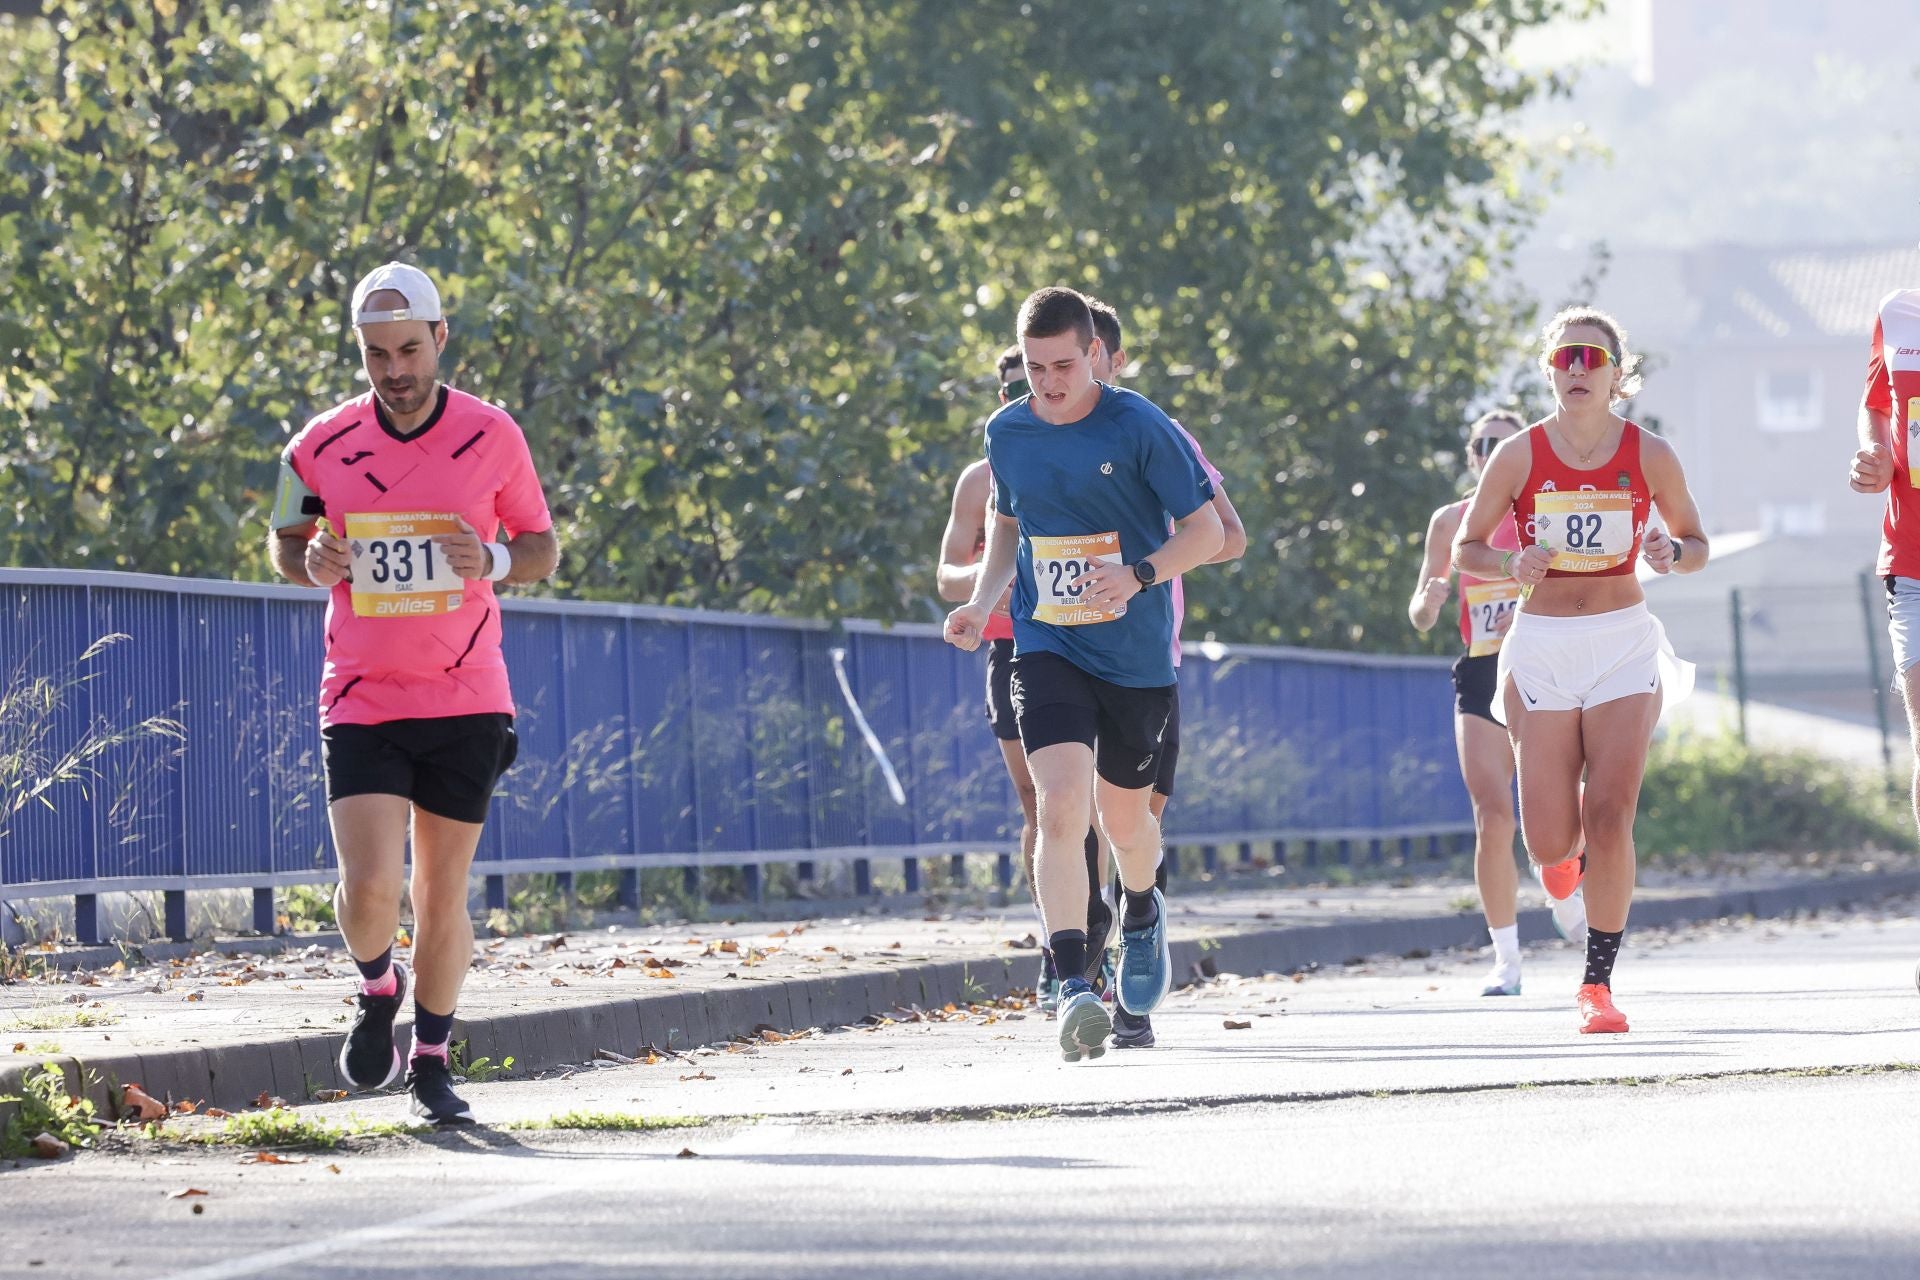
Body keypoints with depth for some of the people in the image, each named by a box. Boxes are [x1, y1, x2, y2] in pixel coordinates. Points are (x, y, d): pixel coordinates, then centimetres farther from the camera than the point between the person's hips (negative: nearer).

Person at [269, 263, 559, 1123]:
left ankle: (432, 1060, 24)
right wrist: (312, 561, -10)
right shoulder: (321, 447, -2)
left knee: (443, 893, 6)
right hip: (361, 701, 0)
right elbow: (286, 544, 13)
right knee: (369, 888, -13)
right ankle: (377, 989, 20)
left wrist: (493, 560, -15)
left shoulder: (492, 437, -3)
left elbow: (543, 549, 7)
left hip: (466, 700, 0)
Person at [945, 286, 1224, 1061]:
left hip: (1135, 655, -1)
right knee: (1059, 806, -19)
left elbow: (1206, 531, -7)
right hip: (1047, 648, 1)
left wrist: (1138, 575, -24)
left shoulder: (1139, 429, -11)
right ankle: (1073, 989, -22)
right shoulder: (1007, 434, 2)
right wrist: (981, 601, 4)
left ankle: (1143, 912, 49)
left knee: (1122, 817, 13)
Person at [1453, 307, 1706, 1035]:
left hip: (1624, 645, -1)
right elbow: (1465, 550, 4)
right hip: (1541, 645, 1)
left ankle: (1598, 982, -2)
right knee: (1549, 843, -3)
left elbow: (1696, 544, 9)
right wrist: (1513, 565, -17)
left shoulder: (1648, 454, -2)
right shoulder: (1520, 456, -4)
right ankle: (1570, 852, 36)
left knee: (1610, 818, -14)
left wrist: (1671, 554, -14)